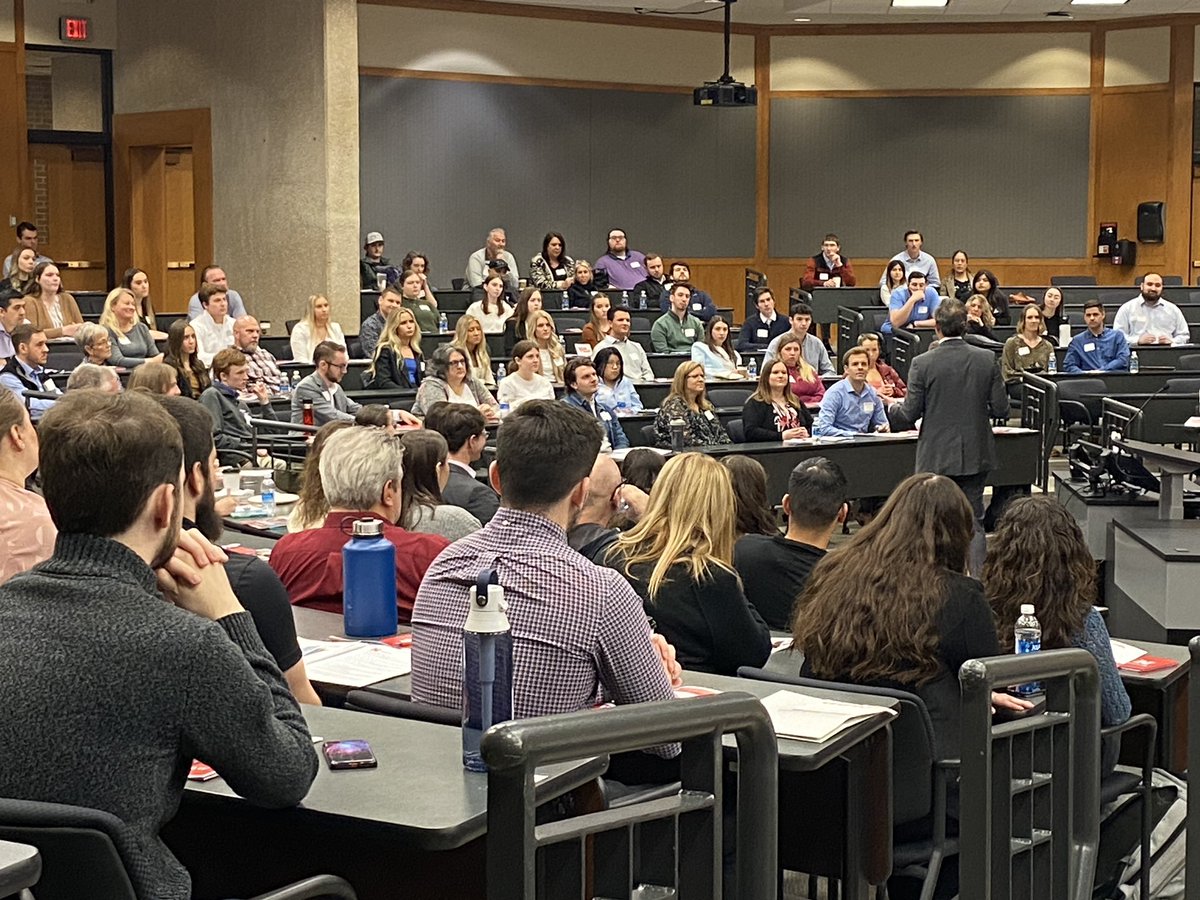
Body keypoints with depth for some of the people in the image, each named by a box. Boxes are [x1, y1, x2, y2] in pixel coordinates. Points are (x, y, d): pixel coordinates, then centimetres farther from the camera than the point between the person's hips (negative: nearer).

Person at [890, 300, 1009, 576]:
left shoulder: (922, 364, -12)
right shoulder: (987, 359, -5)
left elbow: (910, 414, -9)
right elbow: (1001, 409, -3)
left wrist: (894, 406, 13)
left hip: (937, 457, -2)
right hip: (976, 455, 2)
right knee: (973, 521, 11)